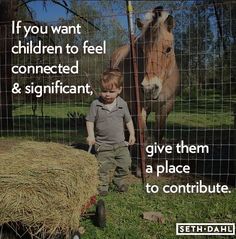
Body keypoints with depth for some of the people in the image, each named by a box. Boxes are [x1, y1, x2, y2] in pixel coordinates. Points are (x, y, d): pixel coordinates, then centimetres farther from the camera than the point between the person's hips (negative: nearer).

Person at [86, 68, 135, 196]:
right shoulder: (96, 104, -11)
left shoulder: (122, 104, -4)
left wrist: (132, 134, 7)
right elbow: (90, 120, -4)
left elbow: (128, 120, 9)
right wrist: (91, 135, -14)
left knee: (125, 164, 10)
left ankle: (120, 181, 32)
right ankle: (102, 186, 16)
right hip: (103, 144, -3)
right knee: (103, 167, 0)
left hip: (120, 143, 3)